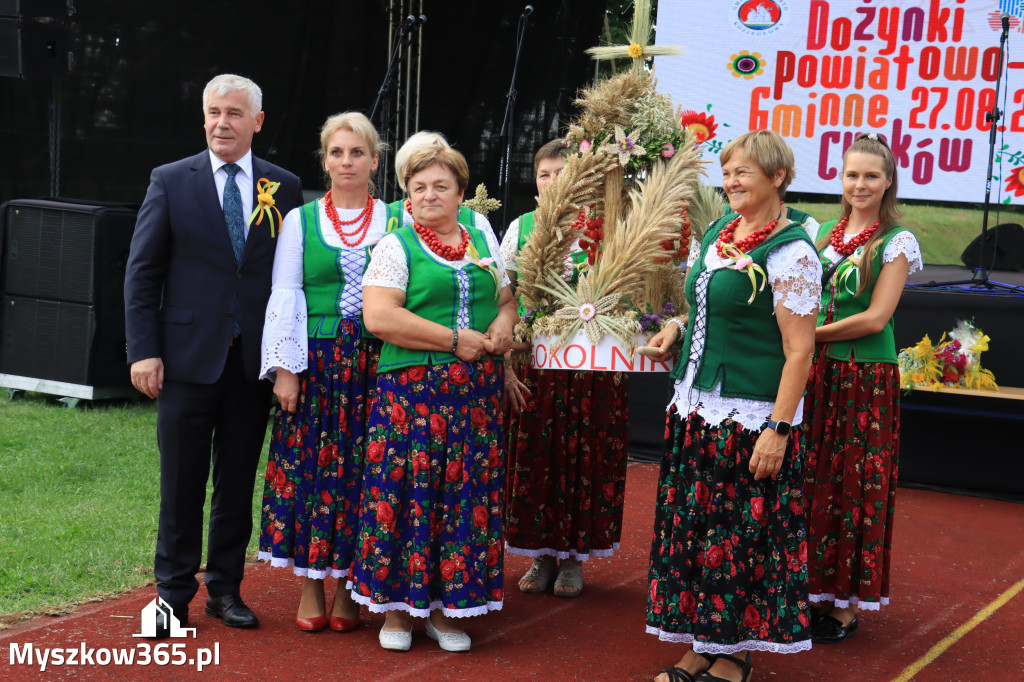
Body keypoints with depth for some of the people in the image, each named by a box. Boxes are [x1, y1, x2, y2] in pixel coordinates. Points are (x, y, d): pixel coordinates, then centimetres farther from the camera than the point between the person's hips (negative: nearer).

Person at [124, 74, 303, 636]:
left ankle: (225, 588, 22)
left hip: (254, 359, 2)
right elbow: (142, 273, 1)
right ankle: (174, 592, 16)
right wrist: (143, 350, -7)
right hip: (188, 355, -1)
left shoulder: (284, 188, 5)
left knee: (238, 479, 10)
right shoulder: (170, 182, 2)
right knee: (182, 479, 4)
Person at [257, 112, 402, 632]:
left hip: (377, 364, 0)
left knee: (361, 468, 2)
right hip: (316, 363, 0)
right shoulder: (301, 220, 8)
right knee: (309, 466, 1)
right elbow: (284, 296, 4)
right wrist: (285, 368, -5)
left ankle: (348, 588, 13)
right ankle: (310, 587, 12)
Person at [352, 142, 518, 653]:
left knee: (465, 493, 5)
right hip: (412, 390, -4)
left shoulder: (483, 244, 15)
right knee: (406, 491, -4)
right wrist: (455, 341, -15)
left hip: (476, 394, 4)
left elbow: (506, 299, 24)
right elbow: (379, 317, -13)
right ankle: (395, 604, 10)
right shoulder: (396, 247, -1)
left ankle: (444, 606, 15)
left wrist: (504, 323, -1)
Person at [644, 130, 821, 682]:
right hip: (696, 407, 8)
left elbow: (799, 351, -17)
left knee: (741, 537, 1)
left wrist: (779, 429, -21)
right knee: (691, 528, 11)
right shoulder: (719, 231, 11)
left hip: (751, 417, -8)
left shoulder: (790, 252, -14)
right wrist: (676, 327, 10)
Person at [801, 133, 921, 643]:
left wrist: (811, 335, -11)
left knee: (853, 486, 1)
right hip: (817, 372, 5)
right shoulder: (822, 234, 11)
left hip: (866, 379, -5)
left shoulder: (897, 243, -5)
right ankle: (812, 587, 18)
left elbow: (875, 318, -12)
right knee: (812, 482, 7)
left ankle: (848, 605, 9)